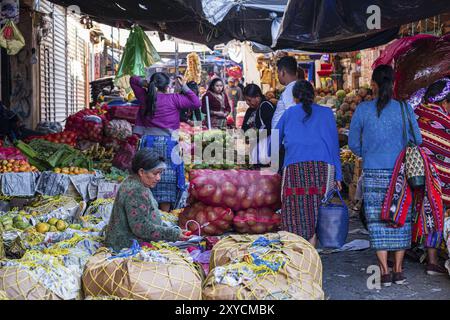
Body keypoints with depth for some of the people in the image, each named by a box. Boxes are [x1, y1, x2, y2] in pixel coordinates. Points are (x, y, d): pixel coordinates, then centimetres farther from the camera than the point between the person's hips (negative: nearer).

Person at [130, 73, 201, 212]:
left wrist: (145, 83, 8)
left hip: (148, 142, 4)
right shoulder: (173, 99, -7)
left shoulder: (145, 97, 6)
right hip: (167, 142, -4)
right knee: (167, 179, 2)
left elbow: (133, 80, 22)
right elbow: (196, 103, -5)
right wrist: (184, 87, 1)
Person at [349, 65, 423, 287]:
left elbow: (353, 143, 4)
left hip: (373, 173, 0)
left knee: (377, 221, 4)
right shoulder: (404, 109, -3)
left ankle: (385, 273, 5)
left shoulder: (363, 110, -3)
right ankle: (398, 271, 15)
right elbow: (417, 140, 4)